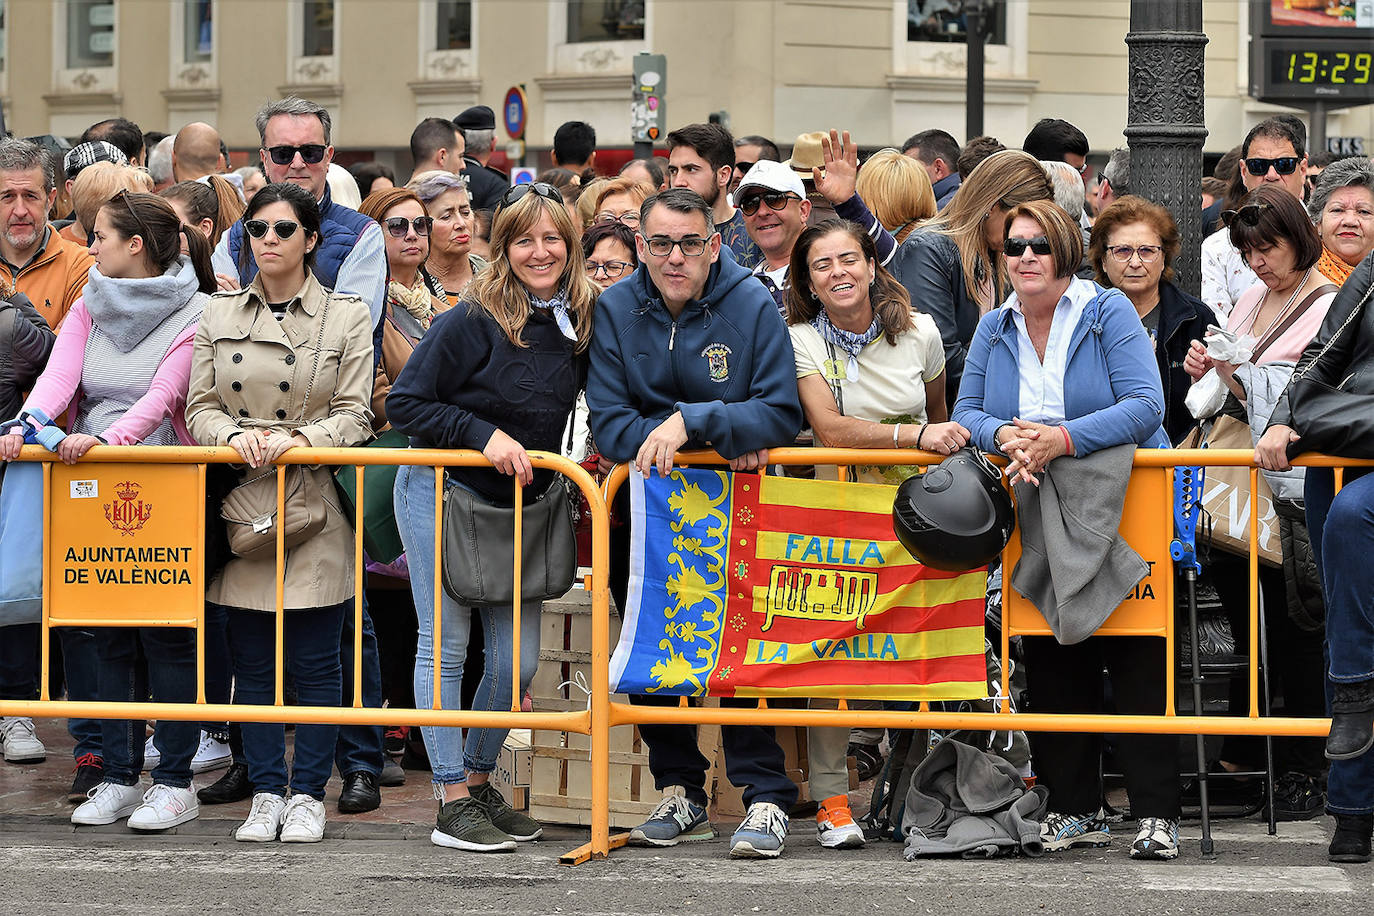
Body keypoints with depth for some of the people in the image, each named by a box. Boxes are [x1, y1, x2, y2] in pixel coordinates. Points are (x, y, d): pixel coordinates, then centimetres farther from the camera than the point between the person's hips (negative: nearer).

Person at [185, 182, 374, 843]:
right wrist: (235, 436, -14)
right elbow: (200, 407, 7)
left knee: (315, 661, 0)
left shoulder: (347, 317, 3)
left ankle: (307, 795, 8)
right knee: (252, 660, 5)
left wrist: (296, 440, -18)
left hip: (317, 509, -2)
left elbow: (354, 417, -2)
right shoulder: (219, 316, 11)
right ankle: (265, 794, 12)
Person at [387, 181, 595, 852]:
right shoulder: (474, 319, -16)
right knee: (445, 648, -2)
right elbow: (404, 403, -15)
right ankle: (453, 803, 3)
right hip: (443, 492, -5)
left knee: (517, 658, 4)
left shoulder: (582, 321, 1)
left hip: (519, 505, 6)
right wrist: (484, 435, -22)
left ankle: (480, 783, 22)